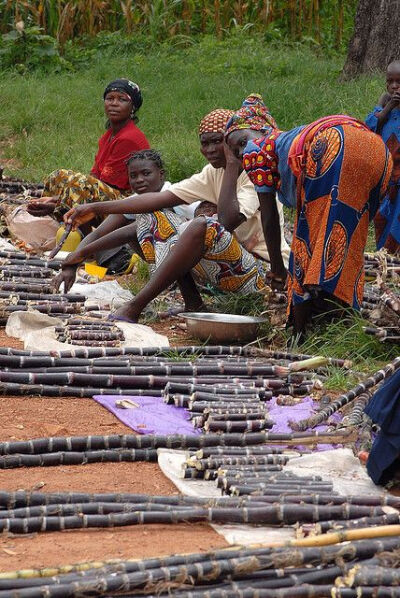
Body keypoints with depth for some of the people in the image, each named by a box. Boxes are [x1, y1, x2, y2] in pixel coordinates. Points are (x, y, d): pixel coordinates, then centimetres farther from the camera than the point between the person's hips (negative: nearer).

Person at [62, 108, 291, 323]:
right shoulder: (214, 173, 8)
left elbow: (228, 220, -30)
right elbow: (161, 199, 0)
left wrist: (232, 165, -21)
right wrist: (97, 208, -7)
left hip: (264, 271, -8)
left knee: (204, 226, -35)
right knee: (153, 216, 3)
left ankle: (135, 308, -31)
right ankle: (192, 304, -9)